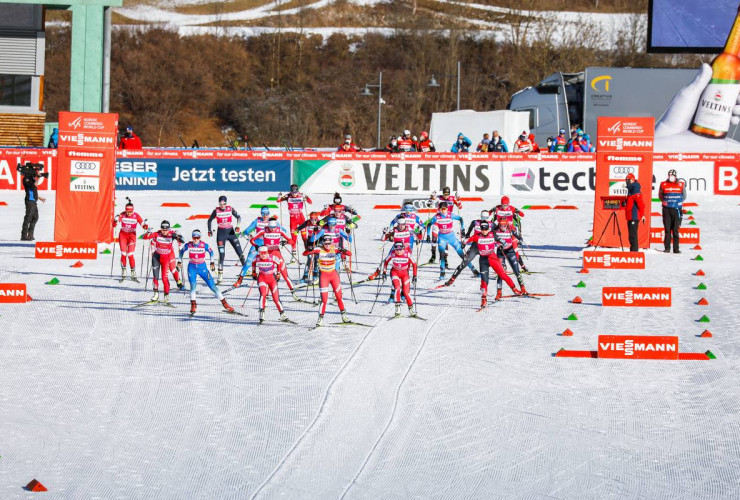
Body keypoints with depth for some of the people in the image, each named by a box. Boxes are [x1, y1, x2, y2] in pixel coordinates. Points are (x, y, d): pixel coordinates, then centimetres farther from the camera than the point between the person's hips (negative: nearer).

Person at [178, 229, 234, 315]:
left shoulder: (204, 245, -13)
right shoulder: (188, 245, -11)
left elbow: (211, 251, 8)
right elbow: (181, 251, 9)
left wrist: (212, 262, 7)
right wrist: (179, 261, 10)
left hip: (202, 267, 0)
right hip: (192, 268, 0)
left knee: (212, 285, -3)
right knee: (193, 286, -17)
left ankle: (224, 304, 1)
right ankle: (193, 305, -2)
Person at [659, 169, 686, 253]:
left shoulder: (681, 185, 4)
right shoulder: (663, 185, 4)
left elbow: (684, 196, 17)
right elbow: (660, 196, 17)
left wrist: (679, 202, 10)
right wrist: (665, 202, 10)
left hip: (677, 209, 0)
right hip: (666, 209, 0)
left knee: (675, 230, 0)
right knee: (667, 229, 0)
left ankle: (676, 248, 3)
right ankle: (667, 248, 3)